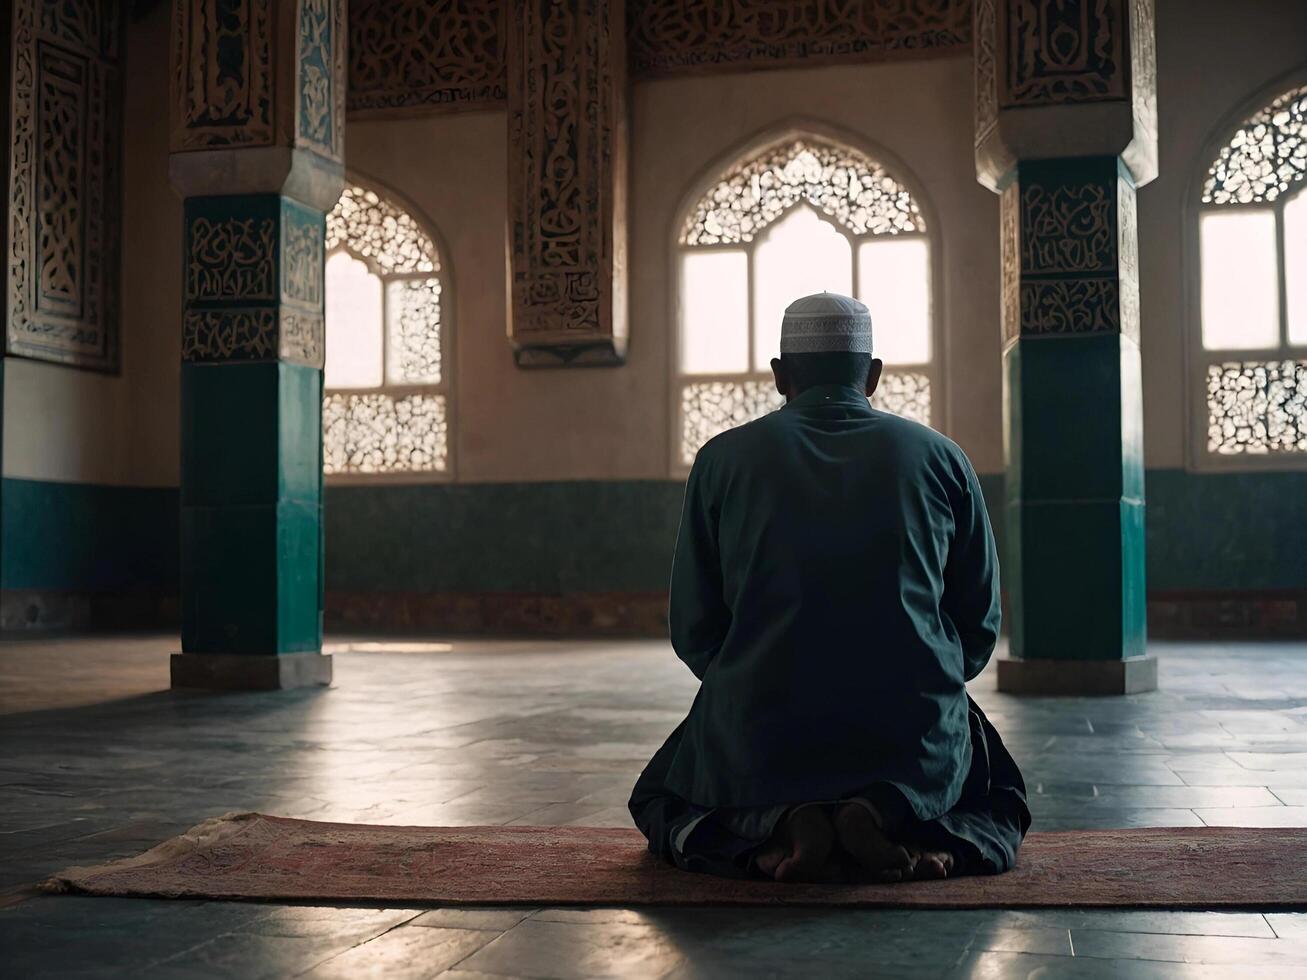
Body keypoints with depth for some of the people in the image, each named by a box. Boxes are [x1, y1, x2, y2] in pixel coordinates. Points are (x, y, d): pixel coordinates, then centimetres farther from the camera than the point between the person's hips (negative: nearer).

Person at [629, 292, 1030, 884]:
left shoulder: (723, 458, 3)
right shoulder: (940, 458, 6)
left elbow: (693, 632, 4)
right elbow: (980, 625, 10)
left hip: (760, 738, 0)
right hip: (917, 741, 1)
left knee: (661, 799, 31)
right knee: (998, 800, 32)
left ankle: (773, 827, -5)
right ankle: (892, 816, -4)